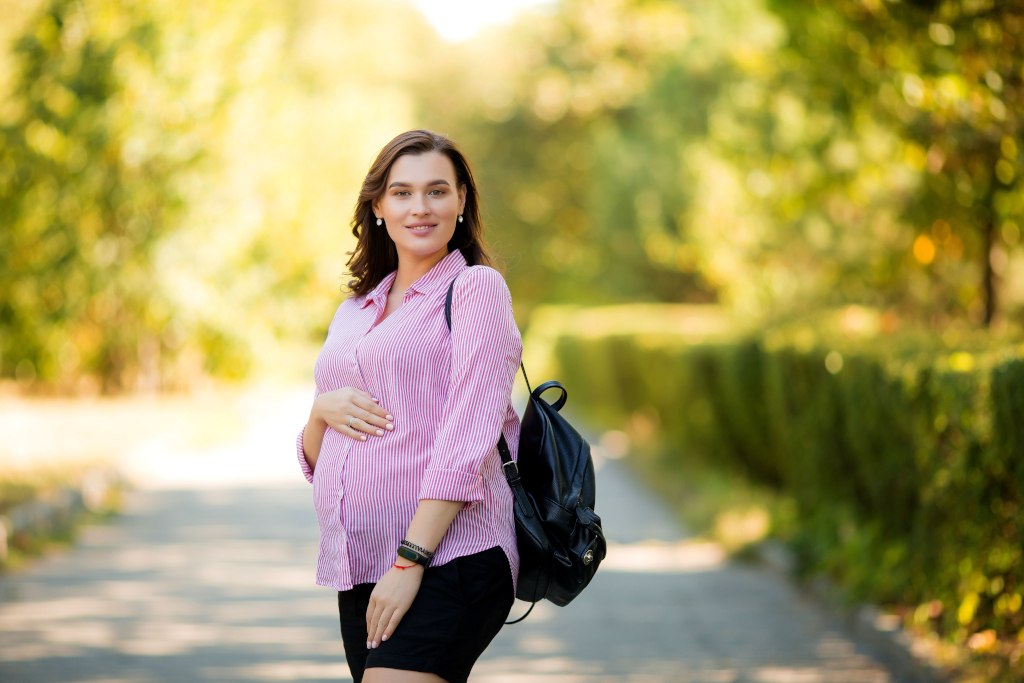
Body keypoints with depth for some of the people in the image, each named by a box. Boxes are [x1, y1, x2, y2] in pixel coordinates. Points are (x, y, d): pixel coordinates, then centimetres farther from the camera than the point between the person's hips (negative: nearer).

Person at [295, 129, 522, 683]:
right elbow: (314, 461, 22)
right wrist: (322, 411, -1)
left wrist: (410, 560, -18)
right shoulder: (353, 313, 20)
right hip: (358, 571, 7)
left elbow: (467, 441, -11)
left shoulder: (477, 287, -1)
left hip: (448, 559, -7)